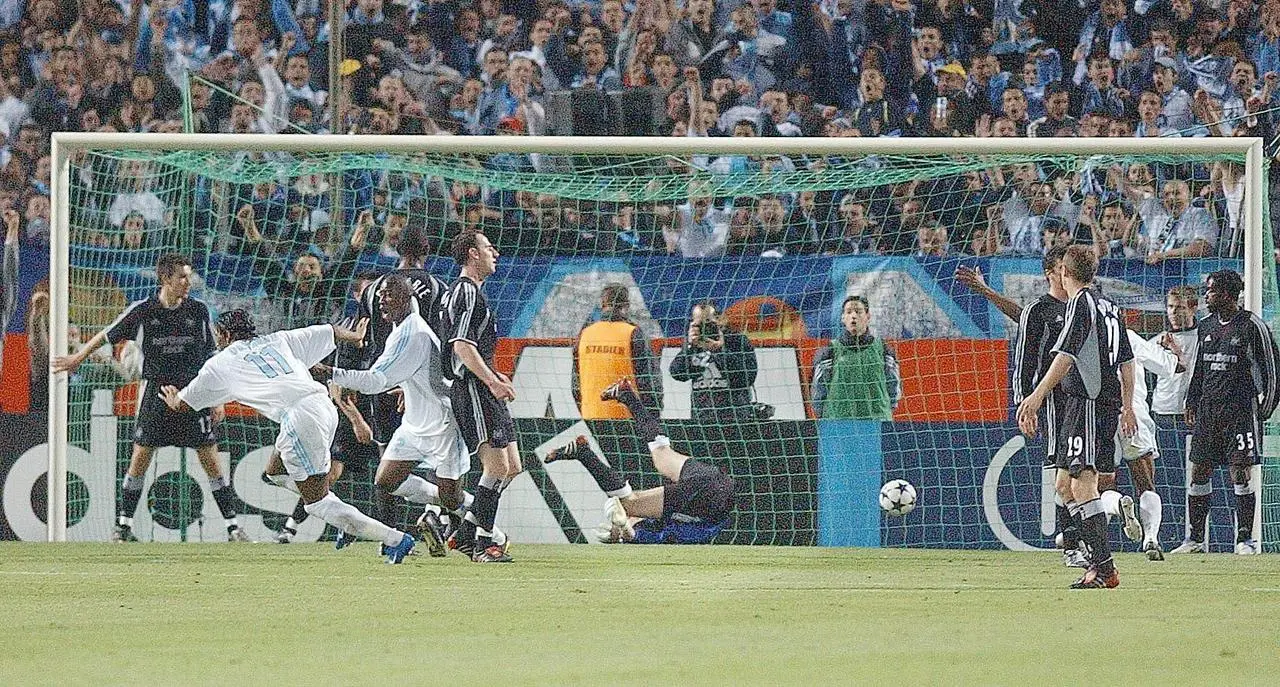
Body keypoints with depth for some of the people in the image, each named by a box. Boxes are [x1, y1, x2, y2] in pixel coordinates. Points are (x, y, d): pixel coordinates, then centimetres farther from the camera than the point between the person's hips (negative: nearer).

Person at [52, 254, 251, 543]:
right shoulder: (142, 311, -4)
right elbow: (107, 335, 12)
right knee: (139, 461, 0)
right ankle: (124, 525, 12)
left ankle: (233, 527, 3)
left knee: (211, 461, -2)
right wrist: (77, 359, 20)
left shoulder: (198, 310, 0)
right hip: (155, 393, 0)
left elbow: (212, 357, 7)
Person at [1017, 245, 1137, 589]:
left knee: (1082, 482, -14)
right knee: (1065, 484, 13)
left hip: (1088, 402, -9)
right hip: (1109, 401, 9)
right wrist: (1127, 406, 33)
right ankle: (1098, 558, 9)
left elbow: (1065, 355, -17)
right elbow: (1127, 361, 25)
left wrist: (1037, 396, -21)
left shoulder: (1081, 303, -7)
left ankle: (1104, 567, -23)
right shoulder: (1109, 306, 19)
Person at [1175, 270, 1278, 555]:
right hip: (1208, 409, 6)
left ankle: (1245, 538, -2)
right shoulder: (1207, 326, 13)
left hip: (1241, 410, -6)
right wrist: (1191, 403, 17)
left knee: (1241, 472, -7)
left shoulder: (1251, 326, -6)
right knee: (1199, 471, 4)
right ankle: (1196, 539, 10)